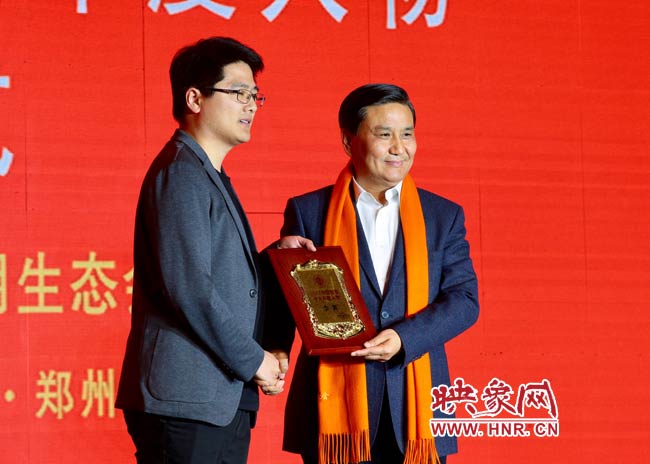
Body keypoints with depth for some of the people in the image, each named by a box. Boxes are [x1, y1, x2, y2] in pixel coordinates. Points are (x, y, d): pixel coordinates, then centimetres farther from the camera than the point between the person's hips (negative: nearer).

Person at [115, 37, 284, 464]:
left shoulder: (209, 176, 20)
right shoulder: (181, 173, -11)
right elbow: (189, 288, -20)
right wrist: (253, 360, -12)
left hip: (223, 400, 10)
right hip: (186, 401, -10)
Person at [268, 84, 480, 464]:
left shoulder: (444, 216, 11)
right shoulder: (308, 212, 6)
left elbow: (464, 300, 1)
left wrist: (404, 338, -15)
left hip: (417, 406, 2)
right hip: (335, 404, -1)